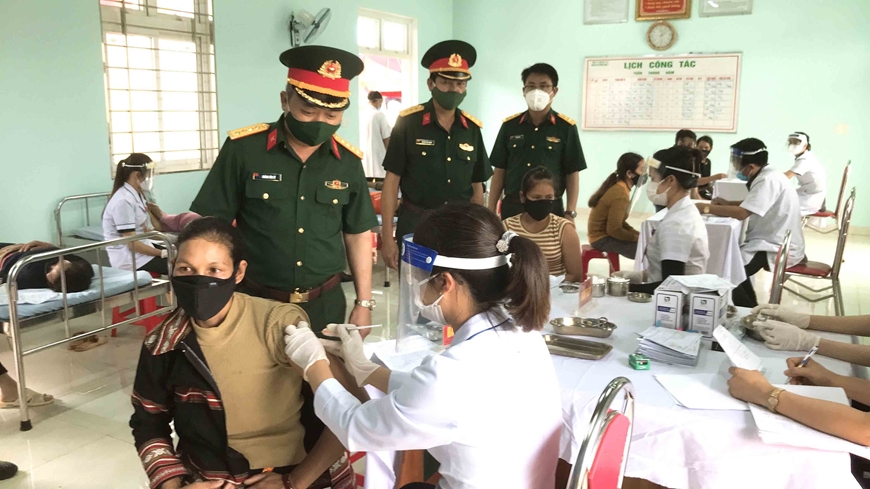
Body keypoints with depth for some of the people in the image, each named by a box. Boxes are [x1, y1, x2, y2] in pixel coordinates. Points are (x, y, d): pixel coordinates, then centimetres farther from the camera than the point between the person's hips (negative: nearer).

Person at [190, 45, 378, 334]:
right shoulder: (242, 149, -10)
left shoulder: (348, 161, -1)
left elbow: (357, 234, 6)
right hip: (256, 303, -2)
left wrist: (363, 303, 4)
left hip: (327, 305, 3)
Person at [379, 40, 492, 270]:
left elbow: (476, 186, 11)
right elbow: (392, 181, -6)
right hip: (416, 224, -3)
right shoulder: (408, 122, -7)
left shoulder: (472, 128, 4)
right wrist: (387, 237, -11)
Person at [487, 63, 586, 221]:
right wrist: (491, 210, 3)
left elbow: (572, 173, 0)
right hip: (512, 207, 2)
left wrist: (570, 213, -7)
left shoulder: (566, 127, -1)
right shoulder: (509, 125, 5)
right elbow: (500, 170, 8)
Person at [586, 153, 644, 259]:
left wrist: (638, 234, 3)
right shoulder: (620, 195, -23)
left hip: (606, 233, 10)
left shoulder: (620, 187, 5)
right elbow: (614, 230, -23)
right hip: (602, 239, -10)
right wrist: (638, 238, -12)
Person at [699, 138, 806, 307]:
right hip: (775, 242, 10)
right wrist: (727, 203, 4)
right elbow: (751, 204, 20)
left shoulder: (768, 180, -22)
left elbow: (742, 213, -30)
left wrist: (708, 208, -20)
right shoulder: (766, 176, 7)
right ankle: (751, 308, 27)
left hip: (780, 249, -10)